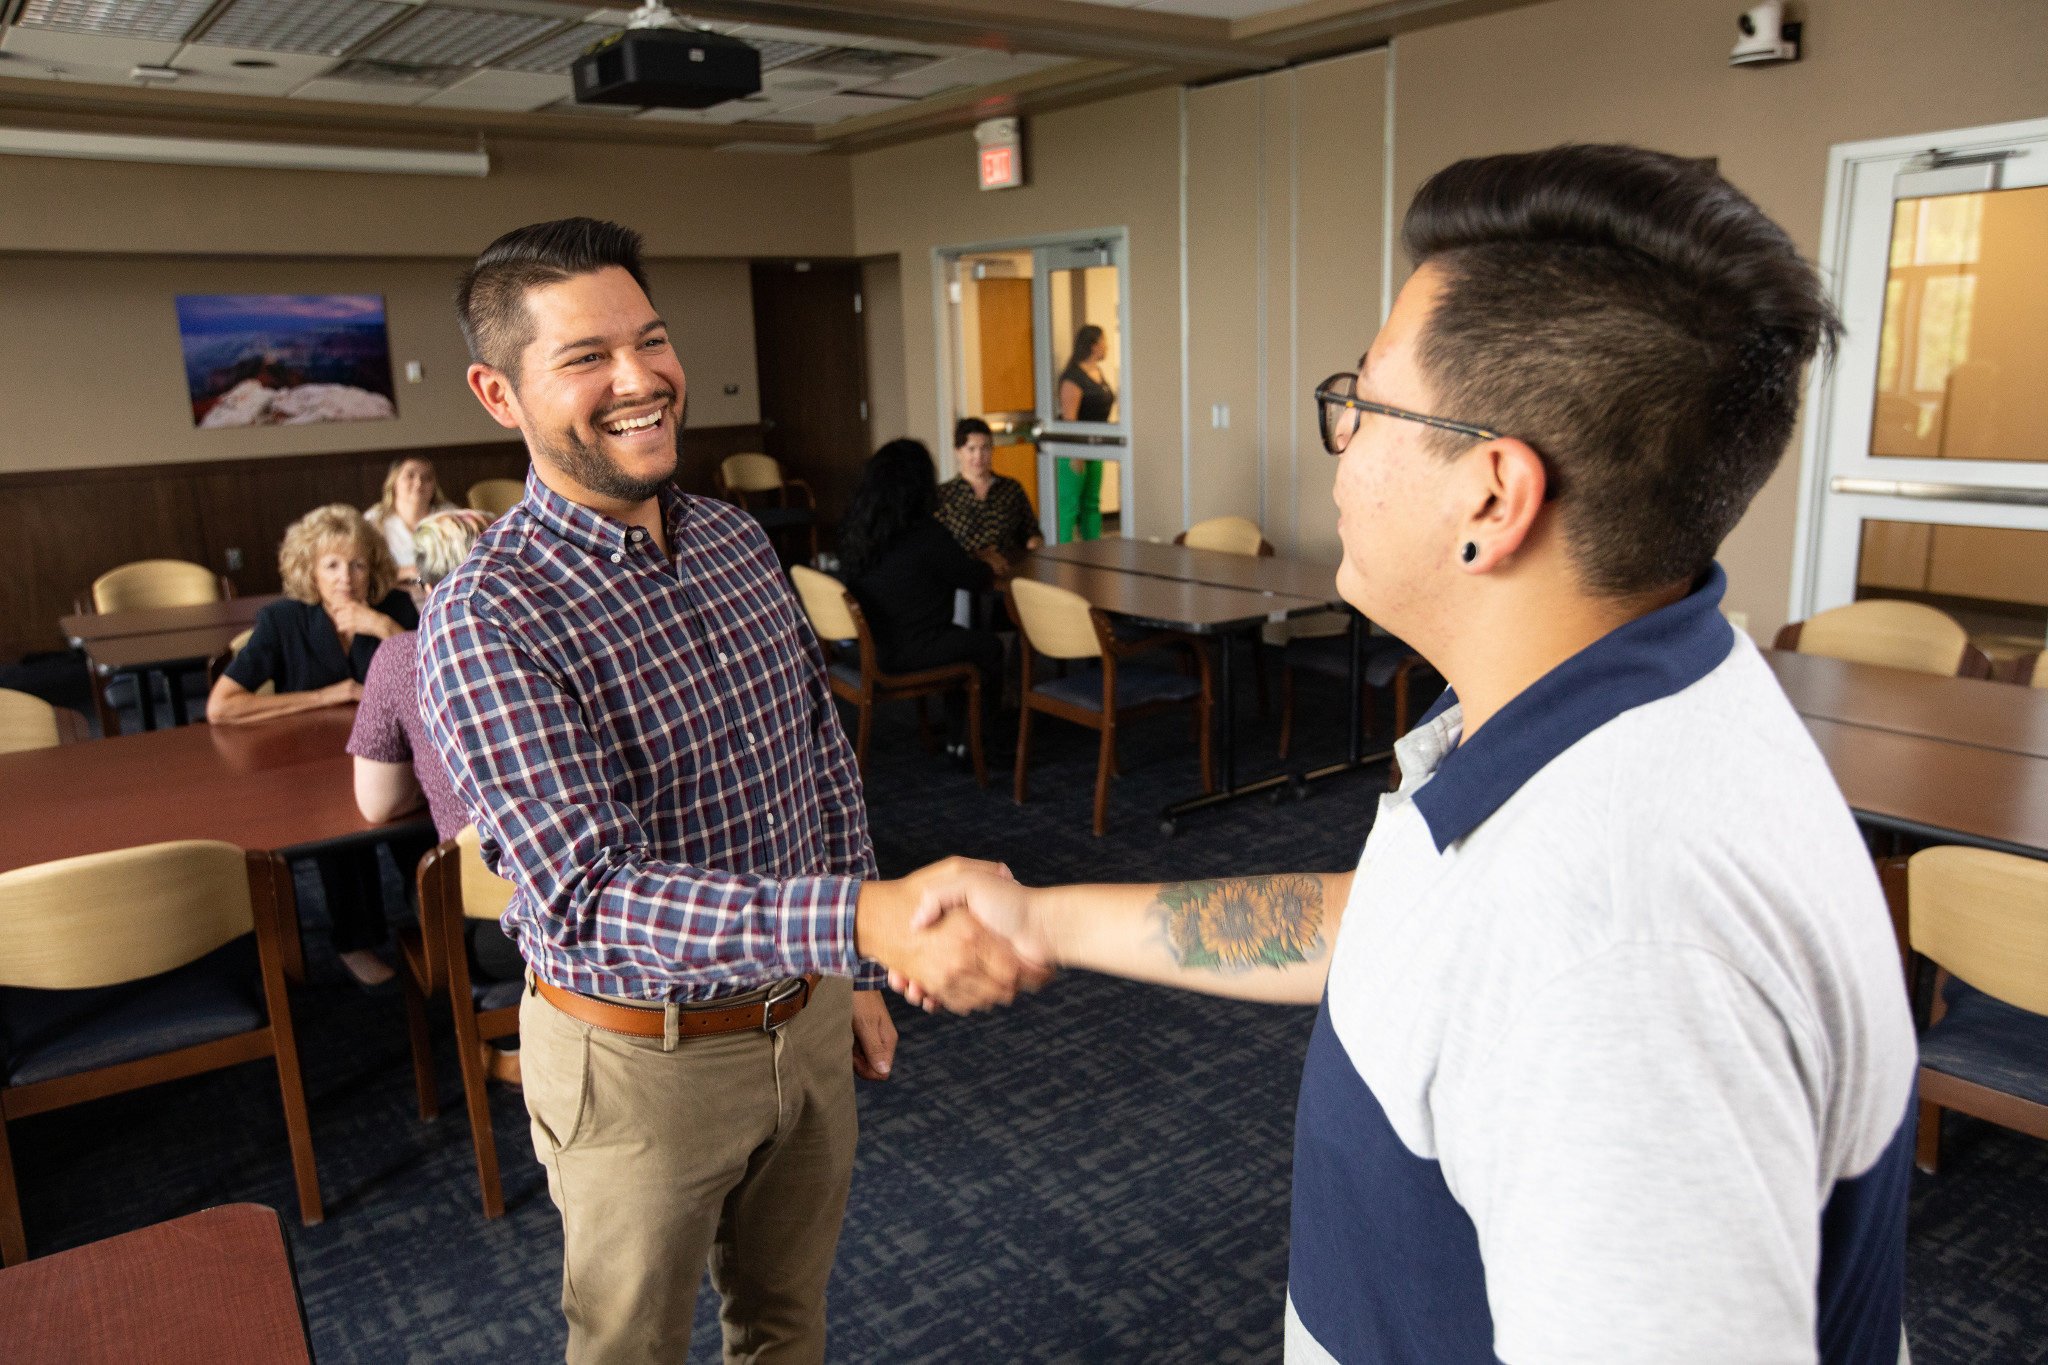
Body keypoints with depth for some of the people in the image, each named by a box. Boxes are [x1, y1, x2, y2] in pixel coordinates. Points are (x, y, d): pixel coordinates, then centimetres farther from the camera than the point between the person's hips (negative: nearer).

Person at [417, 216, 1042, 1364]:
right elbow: (591, 894, -32)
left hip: (804, 1016, 5)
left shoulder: (740, 541, -1)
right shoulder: (486, 622, -22)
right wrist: (864, 919, -46)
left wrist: (857, 978, 10)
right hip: (640, 1057, -5)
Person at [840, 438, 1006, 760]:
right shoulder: (925, 534, -22)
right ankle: (965, 739, 27)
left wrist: (977, 560, 22)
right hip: (906, 654, -8)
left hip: (869, 646, 8)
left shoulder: (857, 529, 1)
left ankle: (956, 736, 34)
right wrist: (989, 567, 13)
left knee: (959, 637, 29)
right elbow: (973, 579, -10)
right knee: (990, 646, 14)